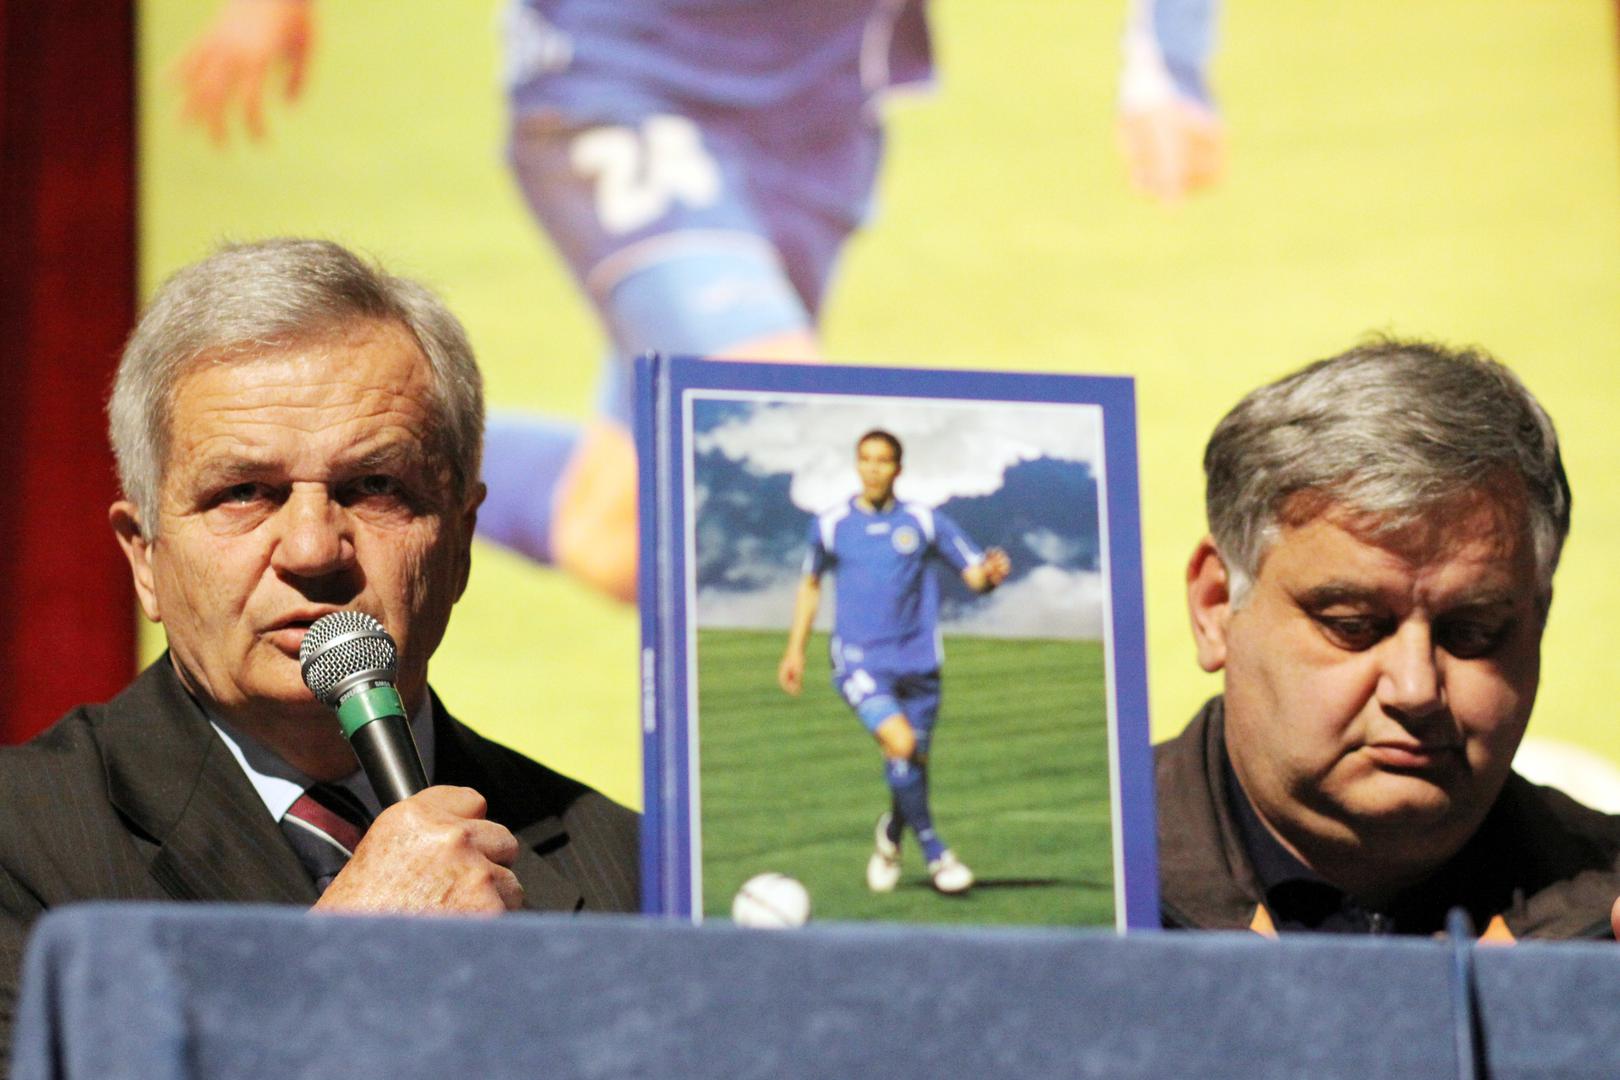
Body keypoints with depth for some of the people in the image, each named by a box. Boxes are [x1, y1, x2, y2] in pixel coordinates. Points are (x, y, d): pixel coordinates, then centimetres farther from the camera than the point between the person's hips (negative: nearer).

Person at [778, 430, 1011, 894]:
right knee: (901, 744, -22)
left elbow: (975, 574, 2)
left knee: (913, 763, 7)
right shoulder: (831, 525, 4)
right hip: (860, 661, -2)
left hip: (918, 661, 2)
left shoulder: (924, 522, 3)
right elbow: (810, 584, 19)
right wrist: (795, 651, 15)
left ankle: (890, 837, 37)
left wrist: (991, 574, -22)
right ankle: (935, 852, -10)